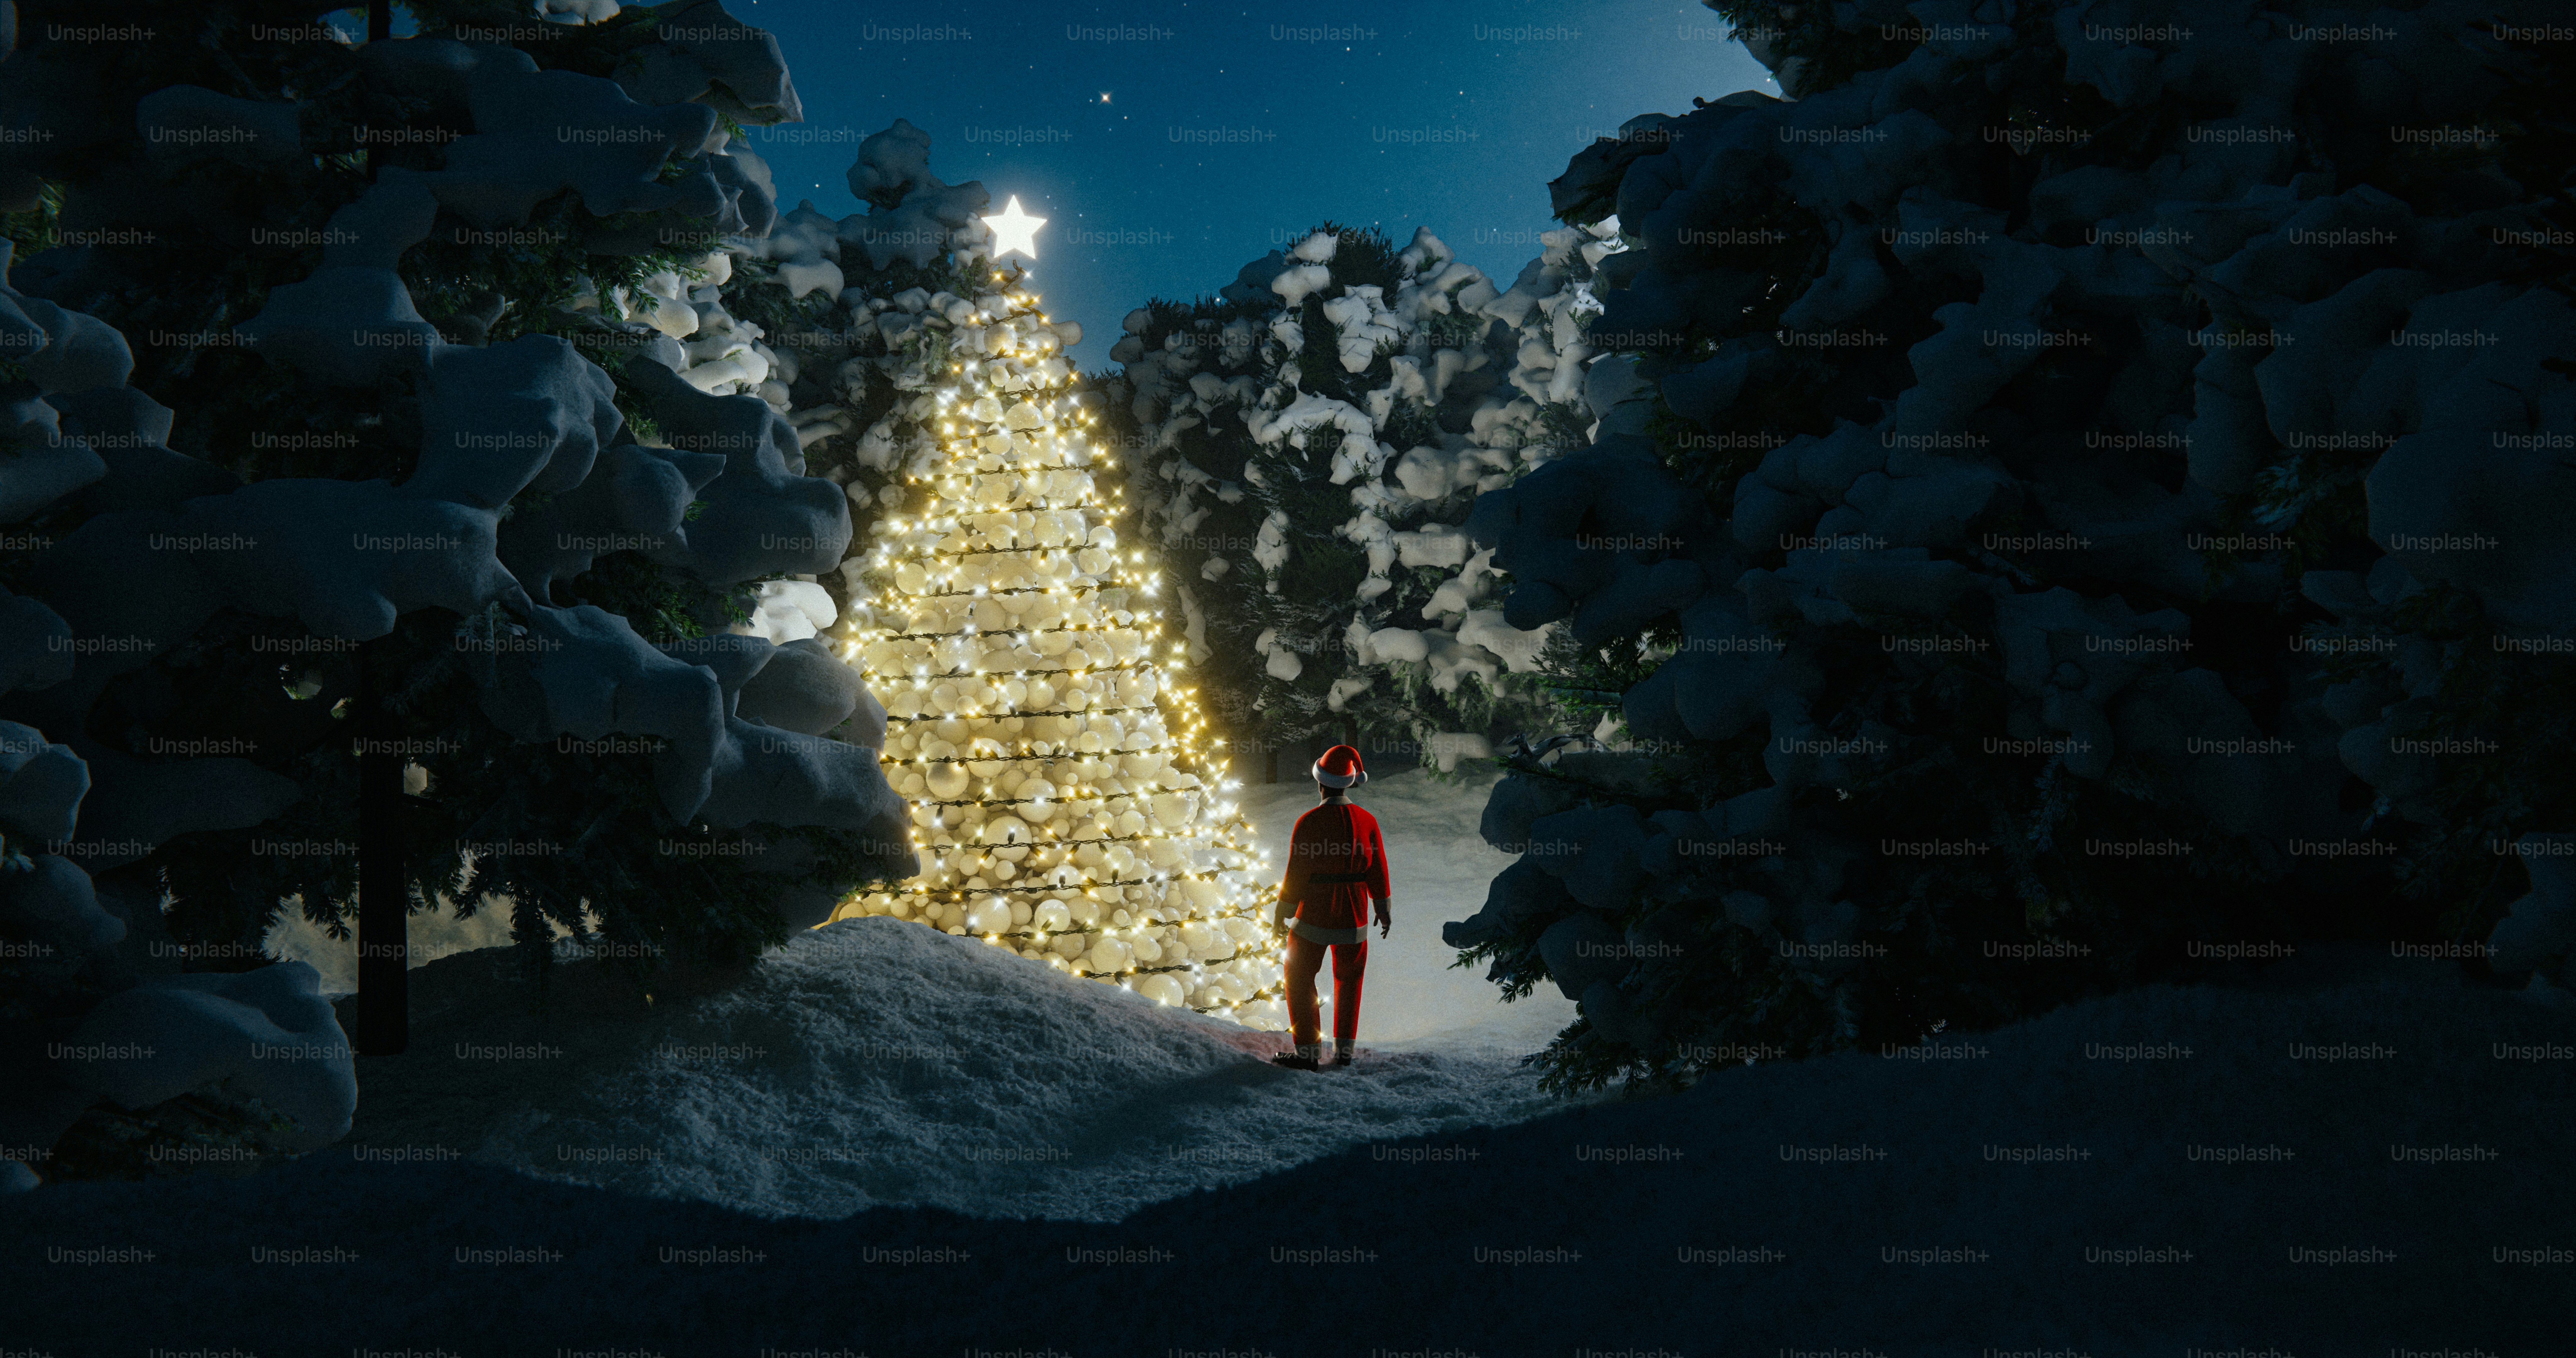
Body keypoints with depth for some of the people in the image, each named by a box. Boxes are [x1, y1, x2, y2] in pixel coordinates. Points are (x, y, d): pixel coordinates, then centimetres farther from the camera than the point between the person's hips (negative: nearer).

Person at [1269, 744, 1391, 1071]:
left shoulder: (1309, 823, -15)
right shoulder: (1367, 822, -3)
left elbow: (1297, 872, -12)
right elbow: (1378, 870, 4)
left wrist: (1283, 911, 0)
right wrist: (1384, 908, 16)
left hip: (1313, 916, -4)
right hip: (1353, 918, 4)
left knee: (1300, 978, 10)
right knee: (1349, 980, 20)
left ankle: (1309, 1051, 5)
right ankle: (1344, 1049, 21)